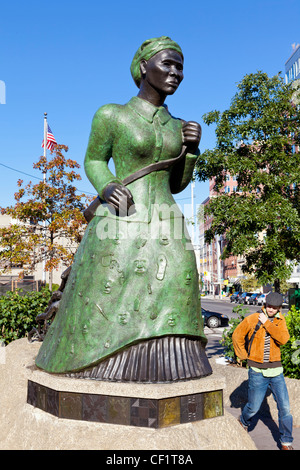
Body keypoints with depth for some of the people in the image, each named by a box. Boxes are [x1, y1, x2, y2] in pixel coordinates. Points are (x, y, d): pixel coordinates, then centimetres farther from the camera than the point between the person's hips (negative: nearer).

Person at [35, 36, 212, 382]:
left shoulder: (178, 127, 14)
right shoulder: (111, 115, 2)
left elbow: (177, 184, 17)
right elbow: (93, 162, 9)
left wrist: (192, 148, 1)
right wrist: (107, 187, -11)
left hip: (165, 229, 4)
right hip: (121, 227, -4)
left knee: (166, 308, 0)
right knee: (108, 307, 1)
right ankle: (93, 369, 24)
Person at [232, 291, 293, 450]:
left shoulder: (280, 320, 2)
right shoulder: (252, 319, -7)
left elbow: (284, 339, -16)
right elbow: (237, 336, 4)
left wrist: (267, 323, -19)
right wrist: (243, 355, 3)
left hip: (276, 371, 2)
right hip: (257, 372, -2)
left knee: (285, 408, 1)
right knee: (254, 407, 9)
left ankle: (286, 442, 19)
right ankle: (243, 422, 42)